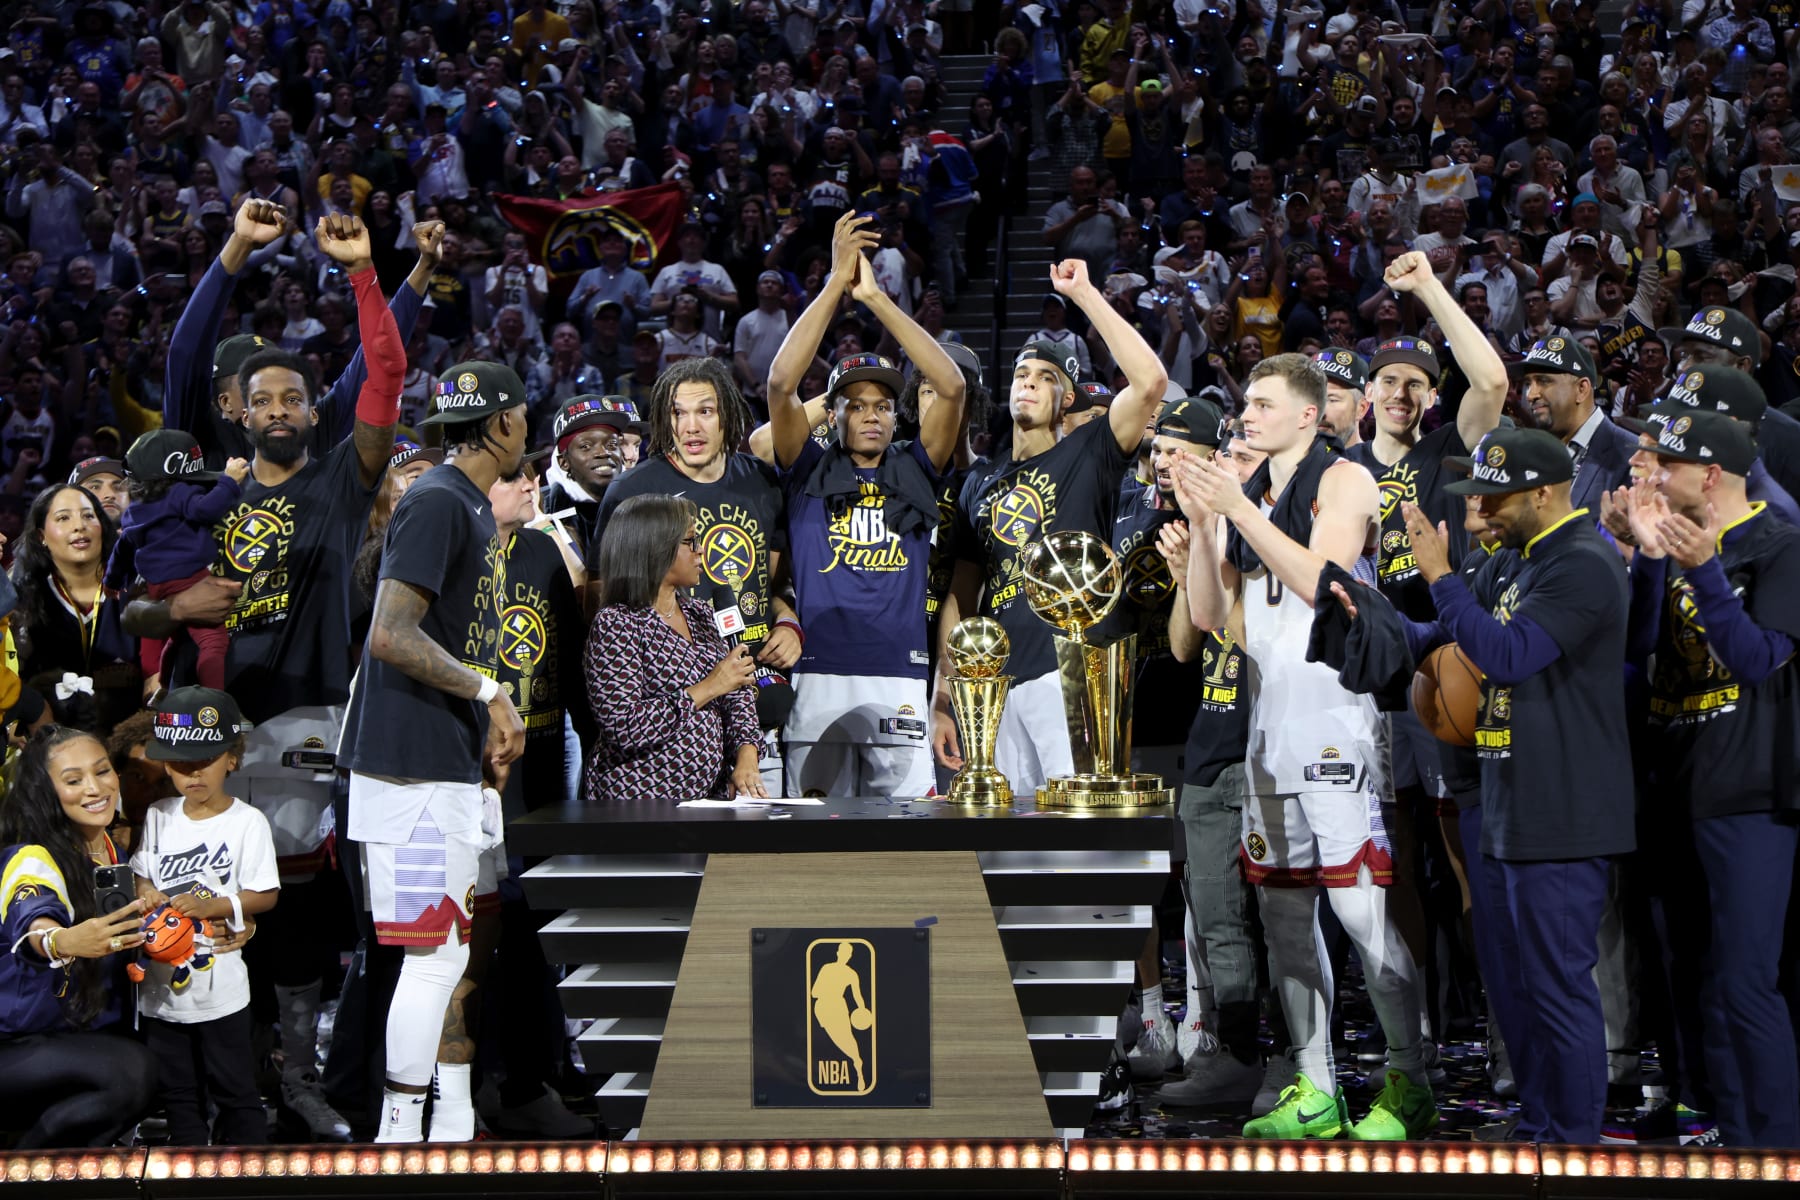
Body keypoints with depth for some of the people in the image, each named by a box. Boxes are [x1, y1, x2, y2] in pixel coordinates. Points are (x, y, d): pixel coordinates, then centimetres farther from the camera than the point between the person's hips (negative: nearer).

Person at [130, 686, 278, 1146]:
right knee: (175, 1089, 15)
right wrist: (146, 893, -10)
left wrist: (214, 906, -24)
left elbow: (266, 895, -10)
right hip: (162, 981, 5)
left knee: (235, 1089, 4)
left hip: (220, 983, -5)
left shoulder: (247, 822, -10)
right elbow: (140, 873, 13)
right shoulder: (158, 817, 5)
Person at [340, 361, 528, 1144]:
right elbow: (391, 635, -24)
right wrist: (489, 690, -20)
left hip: (458, 768, 11)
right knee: (434, 955, -9)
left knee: (462, 950, 14)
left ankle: (456, 1124, 22)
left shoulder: (473, 505, 17)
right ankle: (400, 1137, -4)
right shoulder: (437, 503, -14)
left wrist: (491, 730, 15)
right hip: (415, 768, -11)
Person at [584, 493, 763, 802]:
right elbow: (624, 729, -16)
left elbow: (736, 695, 14)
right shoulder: (615, 625, -7)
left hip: (711, 794, 6)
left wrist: (746, 757, -5)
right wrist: (708, 689, -12)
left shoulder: (700, 612, 15)